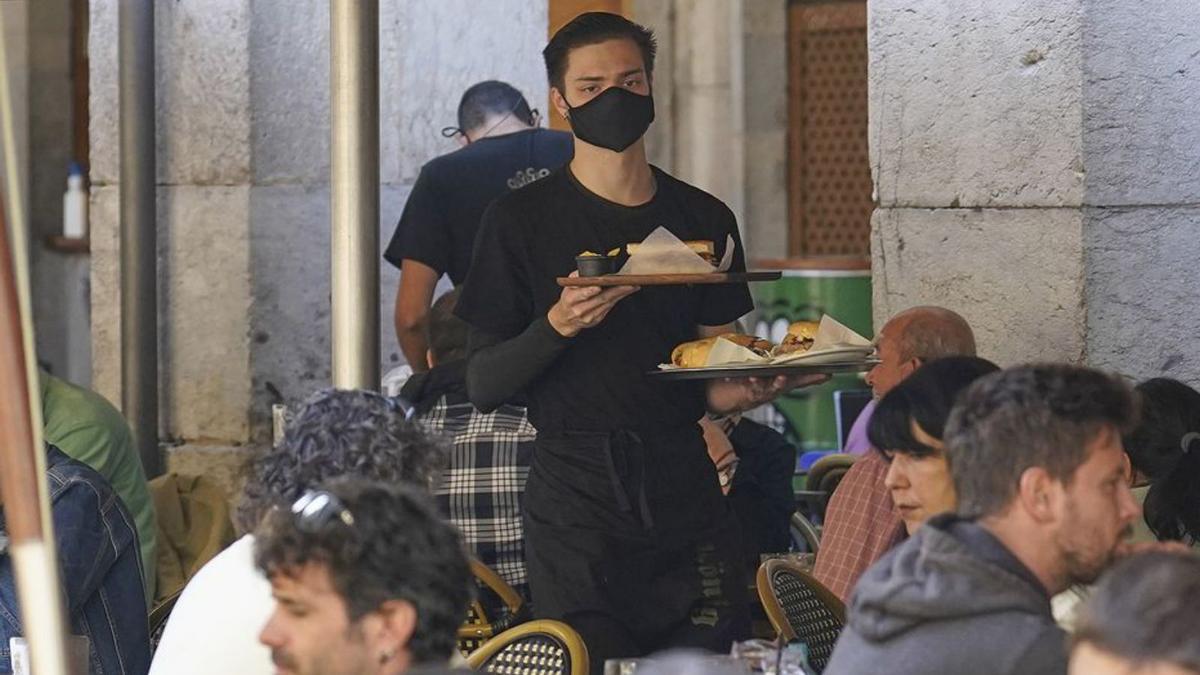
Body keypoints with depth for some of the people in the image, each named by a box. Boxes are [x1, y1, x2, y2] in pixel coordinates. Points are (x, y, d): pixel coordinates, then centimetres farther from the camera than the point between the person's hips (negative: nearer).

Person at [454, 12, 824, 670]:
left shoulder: (703, 220, 13)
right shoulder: (521, 220, 2)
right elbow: (483, 387, -2)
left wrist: (746, 388, -5)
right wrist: (557, 327, -19)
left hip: (686, 493, 3)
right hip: (575, 498, -3)